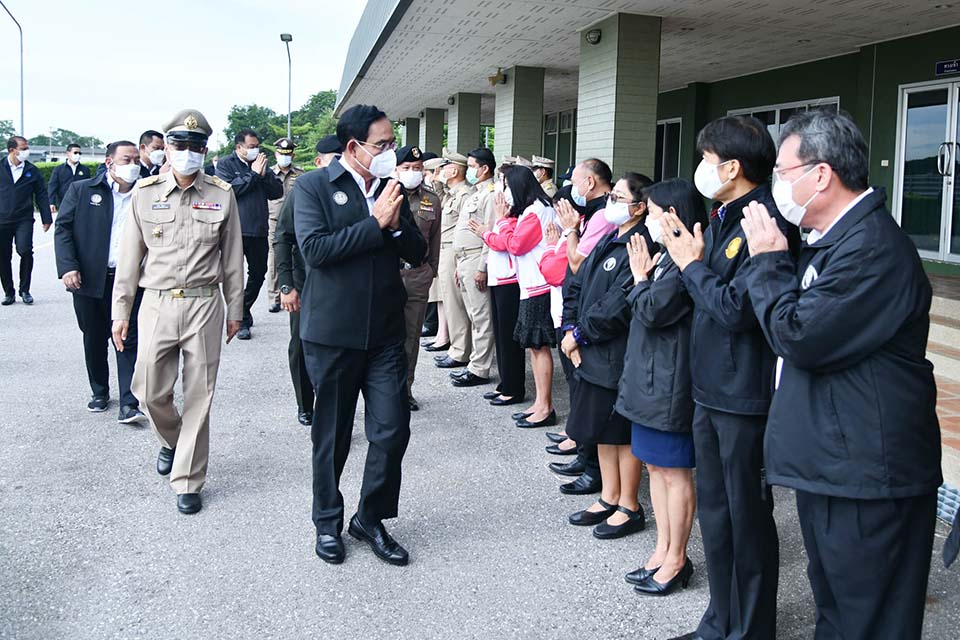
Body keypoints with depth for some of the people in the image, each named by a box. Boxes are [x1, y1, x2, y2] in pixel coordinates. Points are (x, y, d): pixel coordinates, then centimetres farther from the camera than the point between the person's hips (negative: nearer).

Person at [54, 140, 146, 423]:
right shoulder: (81, 190, 3)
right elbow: (63, 228, -1)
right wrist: (67, 267, -12)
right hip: (89, 280, 1)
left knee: (128, 341, -3)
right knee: (94, 340, 13)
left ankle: (129, 404, -3)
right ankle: (100, 393, 30)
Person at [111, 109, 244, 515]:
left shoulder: (222, 195, 2)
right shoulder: (145, 193, 3)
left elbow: (232, 257, 7)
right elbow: (129, 256, 6)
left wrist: (235, 310, 9)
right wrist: (121, 311, 5)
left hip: (204, 304, -1)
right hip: (157, 303, 1)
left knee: (198, 396, 3)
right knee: (150, 391, 3)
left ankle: (187, 481, 16)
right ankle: (172, 440, 37)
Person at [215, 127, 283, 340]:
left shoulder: (260, 164, 14)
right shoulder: (226, 164, 0)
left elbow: (277, 192, 7)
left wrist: (264, 174, -8)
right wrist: (253, 174, -14)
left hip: (259, 229, 5)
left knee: (258, 273, 12)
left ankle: (244, 310, 31)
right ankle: (242, 321, 8)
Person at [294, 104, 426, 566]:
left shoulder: (391, 188, 9)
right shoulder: (313, 187, -6)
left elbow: (417, 254, 8)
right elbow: (315, 249, -19)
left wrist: (397, 224, -11)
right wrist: (375, 223, -18)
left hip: (385, 332, 4)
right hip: (334, 332, -4)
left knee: (393, 430, 2)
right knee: (332, 435, 10)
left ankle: (371, 519, 23)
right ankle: (328, 521, 30)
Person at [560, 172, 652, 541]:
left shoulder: (640, 246, -18)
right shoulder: (608, 241, 11)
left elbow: (617, 306, -24)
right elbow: (576, 285, 12)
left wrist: (579, 334, -14)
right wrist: (571, 330, -1)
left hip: (618, 356, -9)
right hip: (592, 354, 9)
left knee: (623, 433, 4)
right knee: (602, 429, 17)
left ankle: (629, 508, 18)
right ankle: (609, 499, 30)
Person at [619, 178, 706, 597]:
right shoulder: (668, 256, 13)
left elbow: (652, 311, -20)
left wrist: (640, 276, -5)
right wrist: (645, 275, 3)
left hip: (670, 382, -10)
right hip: (650, 376, 10)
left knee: (675, 472, 1)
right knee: (656, 466, 15)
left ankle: (676, 561, 12)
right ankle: (663, 551, 26)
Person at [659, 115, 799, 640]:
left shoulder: (766, 223, -19)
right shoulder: (722, 218, 10)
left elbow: (736, 309, -23)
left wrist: (693, 264, -11)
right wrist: (682, 247, 0)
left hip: (745, 395, -9)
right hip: (710, 389, 10)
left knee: (747, 517, 5)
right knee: (714, 512, 19)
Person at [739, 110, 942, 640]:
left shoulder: (873, 247, -22)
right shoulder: (835, 239, 13)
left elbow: (800, 336, -22)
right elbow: (796, 322, 17)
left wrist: (767, 260, -12)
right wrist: (774, 261, 4)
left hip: (865, 476, -11)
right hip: (831, 465, 11)